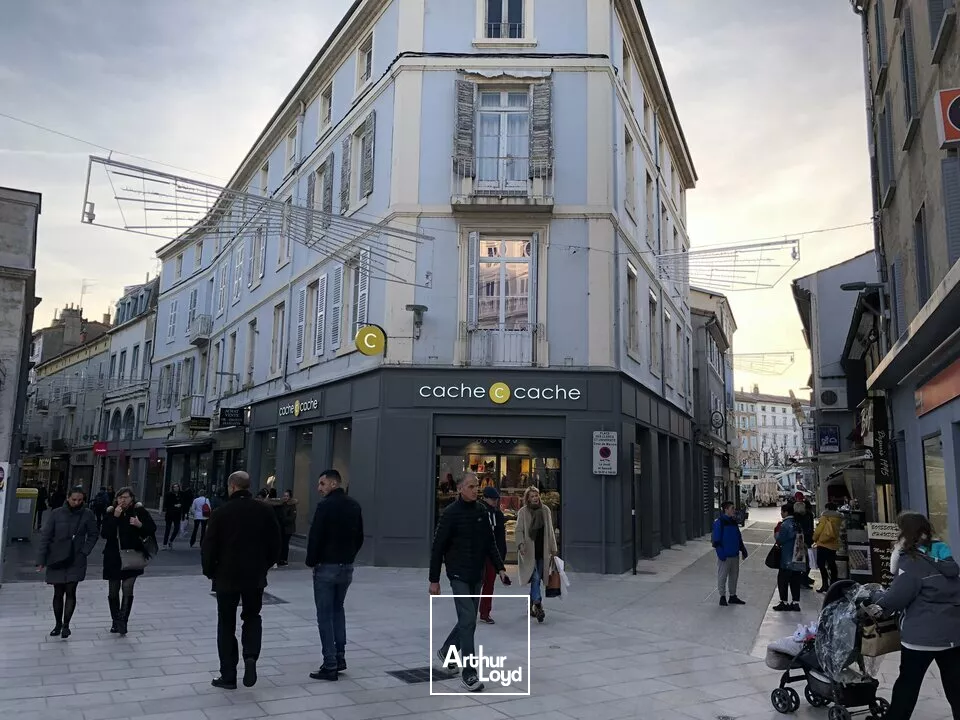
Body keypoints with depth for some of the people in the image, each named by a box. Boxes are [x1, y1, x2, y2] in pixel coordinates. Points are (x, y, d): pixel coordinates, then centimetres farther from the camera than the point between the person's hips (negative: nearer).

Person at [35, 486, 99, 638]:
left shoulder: (87, 514, -4)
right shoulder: (57, 513, -5)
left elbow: (93, 535, 6)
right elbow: (45, 536, -2)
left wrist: (84, 551, -6)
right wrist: (41, 560, -4)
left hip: (76, 560, -1)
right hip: (56, 559, 1)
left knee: (70, 592, -6)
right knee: (58, 593, 9)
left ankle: (66, 625, 4)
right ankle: (58, 624, 24)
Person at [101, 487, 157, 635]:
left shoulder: (139, 511, -4)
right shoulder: (110, 512, -2)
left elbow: (152, 528, 0)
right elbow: (104, 534, -11)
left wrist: (140, 525, -19)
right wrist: (114, 517, -20)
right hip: (113, 557, 2)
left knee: (128, 589, -13)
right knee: (113, 592, 11)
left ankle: (123, 621, -6)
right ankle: (116, 621, 28)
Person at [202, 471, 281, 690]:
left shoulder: (221, 512, -9)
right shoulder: (265, 511, 0)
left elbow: (208, 547, -9)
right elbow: (275, 545, 2)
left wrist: (210, 572, 7)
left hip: (226, 576, -2)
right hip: (255, 576, 2)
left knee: (226, 624, 10)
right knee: (252, 617, 20)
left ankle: (228, 676, 13)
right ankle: (251, 656, -4)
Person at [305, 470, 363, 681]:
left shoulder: (325, 505, -14)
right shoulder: (354, 505, 6)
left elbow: (315, 536, -15)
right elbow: (359, 537, 10)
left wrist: (311, 561, -2)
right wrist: (349, 556, 15)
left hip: (326, 567, -7)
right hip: (347, 567, 7)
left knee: (325, 615, 0)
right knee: (338, 610, 20)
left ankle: (330, 666, 1)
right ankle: (340, 658, 19)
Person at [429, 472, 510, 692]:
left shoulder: (481, 511, 5)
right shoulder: (451, 513, -12)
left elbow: (490, 543, 12)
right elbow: (438, 547, -9)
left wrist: (500, 568, 3)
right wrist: (434, 580, -8)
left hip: (477, 575, 6)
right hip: (459, 576, -6)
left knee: (468, 620, 15)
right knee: (468, 621, -10)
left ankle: (445, 651, 38)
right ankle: (469, 673, 0)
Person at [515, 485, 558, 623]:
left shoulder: (546, 510, 8)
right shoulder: (523, 512, -3)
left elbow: (550, 531, 13)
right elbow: (518, 530, -6)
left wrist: (553, 549, 12)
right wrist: (520, 543, -23)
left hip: (542, 551, 4)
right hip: (529, 551, -4)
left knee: (537, 579, 9)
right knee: (535, 577, -13)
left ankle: (531, 606, 21)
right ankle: (538, 606, -16)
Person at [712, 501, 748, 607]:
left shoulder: (734, 521, 9)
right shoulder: (719, 522, -13)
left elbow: (739, 537, 18)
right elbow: (716, 539, -15)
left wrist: (743, 549, 14)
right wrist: (721, 553, -19)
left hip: (735, 554, 7)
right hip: (725, 555, -7)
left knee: (734, 575, 15)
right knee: (722, 576, 1)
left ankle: (733, 596, 27)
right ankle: (722, 597, 12)